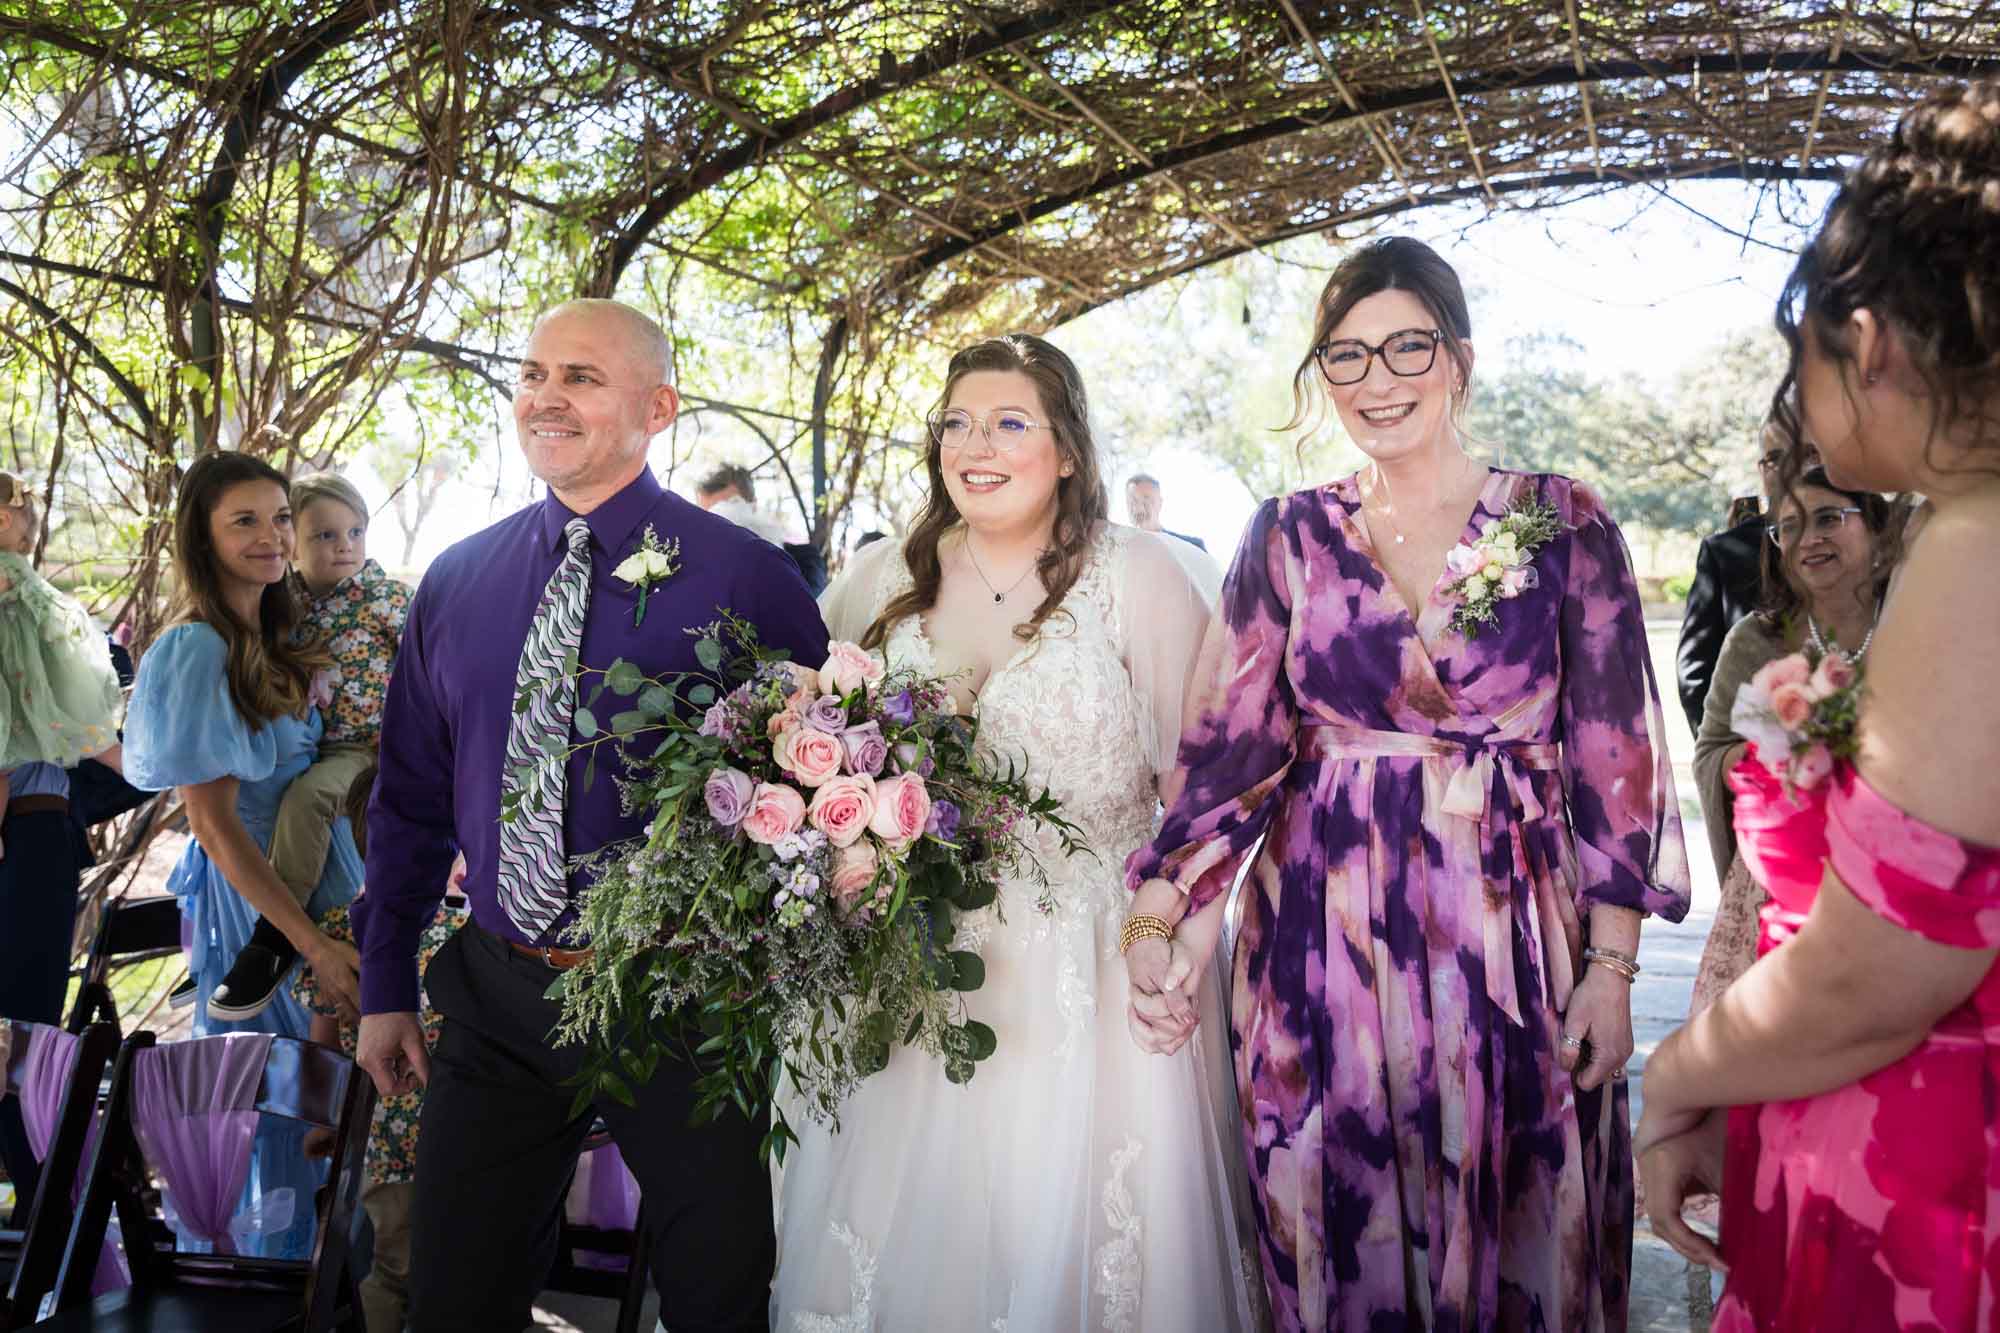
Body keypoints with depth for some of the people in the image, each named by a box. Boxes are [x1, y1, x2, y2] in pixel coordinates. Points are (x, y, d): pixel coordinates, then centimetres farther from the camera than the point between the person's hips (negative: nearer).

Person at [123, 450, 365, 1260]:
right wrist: (314, 943, -22)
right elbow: (212, 820, -20)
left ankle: (299, 1254, 34)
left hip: (310, 872, 8)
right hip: (249, 893, -8)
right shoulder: (200, 649, -18)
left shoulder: (276, 636, 7)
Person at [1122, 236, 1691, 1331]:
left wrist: (1611, 963, -4)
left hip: (1512, 936, -1)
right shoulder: (1290, 535, 3)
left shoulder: (1564, 524, -1)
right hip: (1321, 941, 1)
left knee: (1514, 1236, 12)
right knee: (1342, 1244, 13)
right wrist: (1157, 915, -12)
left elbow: (1615, 757, -1)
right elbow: (1231, 740, -2)